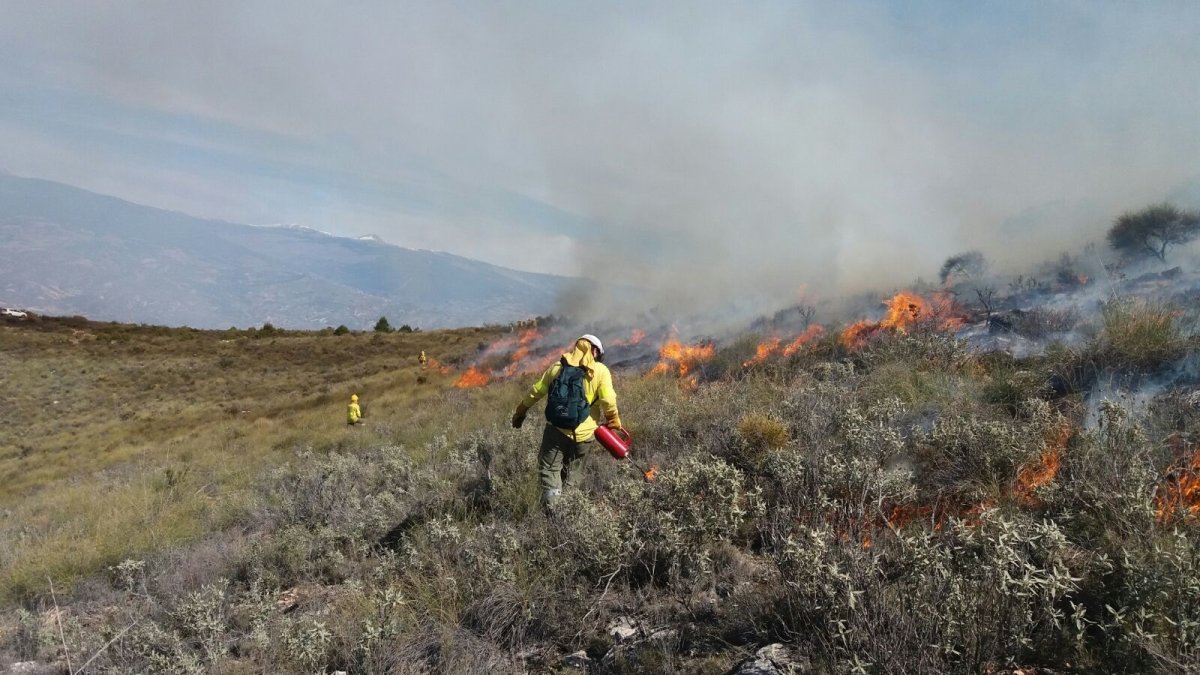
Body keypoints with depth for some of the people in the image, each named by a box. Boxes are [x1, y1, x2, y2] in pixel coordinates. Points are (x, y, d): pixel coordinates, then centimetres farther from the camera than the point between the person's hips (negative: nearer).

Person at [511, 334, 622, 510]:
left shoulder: (557, 367, 8)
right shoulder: (601, 371, 0)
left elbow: (535, 392, 13)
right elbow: (608, 401, -9)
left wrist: (520, 412, 26)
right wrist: (614, 421, 7)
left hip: (556, 429, 0)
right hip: (582, 434, 0)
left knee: (549, 470, 3)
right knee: (572, 475, 16)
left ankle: (551, 506, -15)